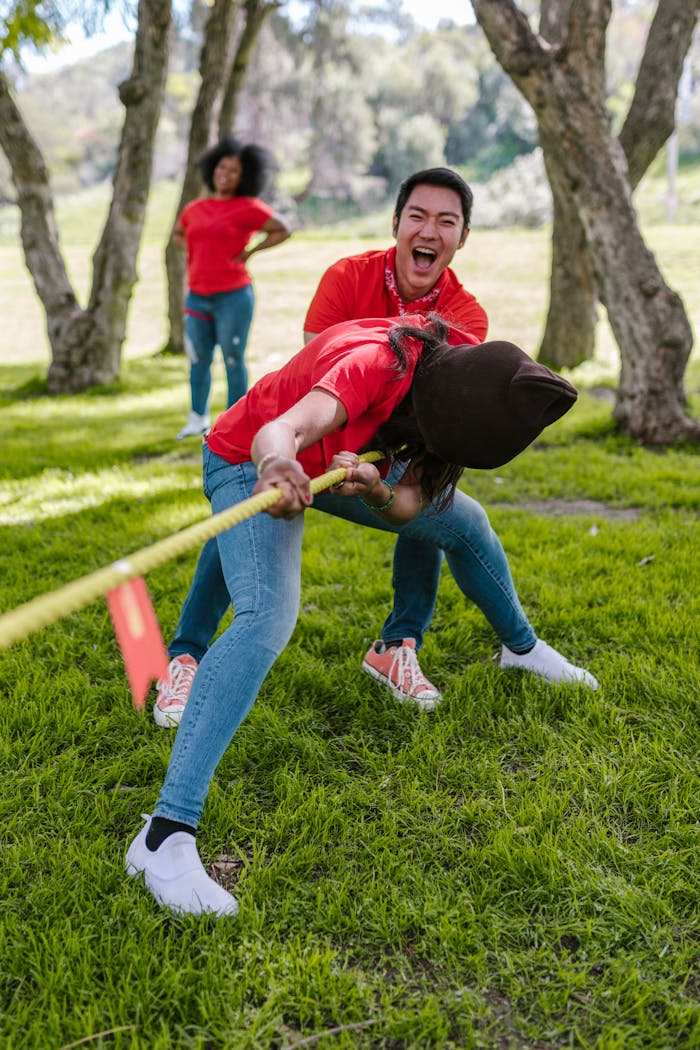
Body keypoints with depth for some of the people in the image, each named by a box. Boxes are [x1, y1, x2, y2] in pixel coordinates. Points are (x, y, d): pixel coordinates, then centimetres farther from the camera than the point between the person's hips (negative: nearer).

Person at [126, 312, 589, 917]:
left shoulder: (460, 372, -14)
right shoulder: (375, 364, -37)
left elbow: (407, 505, -20)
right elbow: (278, 431, -54)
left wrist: (378, 492, -42)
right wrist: (276, 466, -77)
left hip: (335, 459, 8)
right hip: (252, 463, -8)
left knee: (459, 521, 17)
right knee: (267, 618, -32)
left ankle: (521, 650, 48)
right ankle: (165, 835, -36)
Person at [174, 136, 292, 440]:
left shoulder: (248, 208, -4)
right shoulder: (195, 209, 11)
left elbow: (283, 230, -4)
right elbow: (177, 234, 29)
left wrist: (248, 253, -7)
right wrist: (194, 253, 11)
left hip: (233, 298, -5)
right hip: (197, 298, 5)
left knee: (233, 362, 1)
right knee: (198, 360, 12)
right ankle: (198, 418, 26)